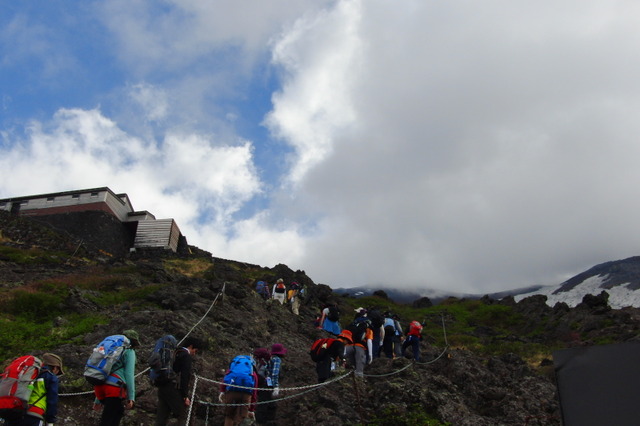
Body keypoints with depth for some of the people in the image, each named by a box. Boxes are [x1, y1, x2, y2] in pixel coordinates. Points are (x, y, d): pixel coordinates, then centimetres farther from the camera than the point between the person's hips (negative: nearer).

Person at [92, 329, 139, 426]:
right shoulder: (129, 352, 6)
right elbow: (129, 374, -6)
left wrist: (98, 400, 31)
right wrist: (131, 397, -10)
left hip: (101, 387, 8)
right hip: (114, 389, -8)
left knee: (118, 412, 23)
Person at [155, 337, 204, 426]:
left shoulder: (175, 353, 22)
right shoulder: (186, 356, -5)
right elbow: (185, 376, -14)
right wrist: (185, 396, -14)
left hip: (162, 388, 9)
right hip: (173, 389, -9)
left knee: (161, 418, 7)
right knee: (183, 416, -4)